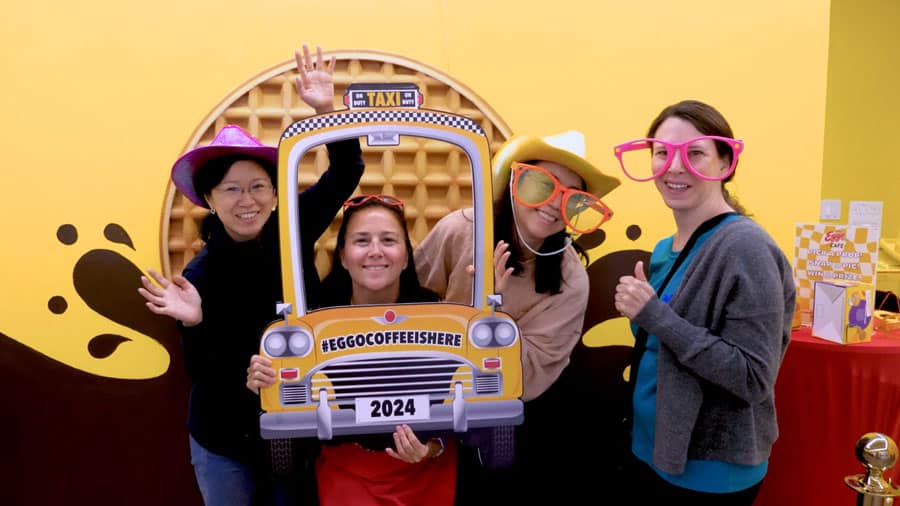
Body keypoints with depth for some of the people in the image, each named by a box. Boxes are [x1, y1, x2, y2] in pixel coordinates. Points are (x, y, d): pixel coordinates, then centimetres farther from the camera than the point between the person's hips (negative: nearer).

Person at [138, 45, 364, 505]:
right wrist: (196, 322, -34)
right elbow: (202, 374, -16)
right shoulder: (199, 274, -16)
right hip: (227, 443, -2)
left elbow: (346, 172, -11)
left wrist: (327, 108, -24)